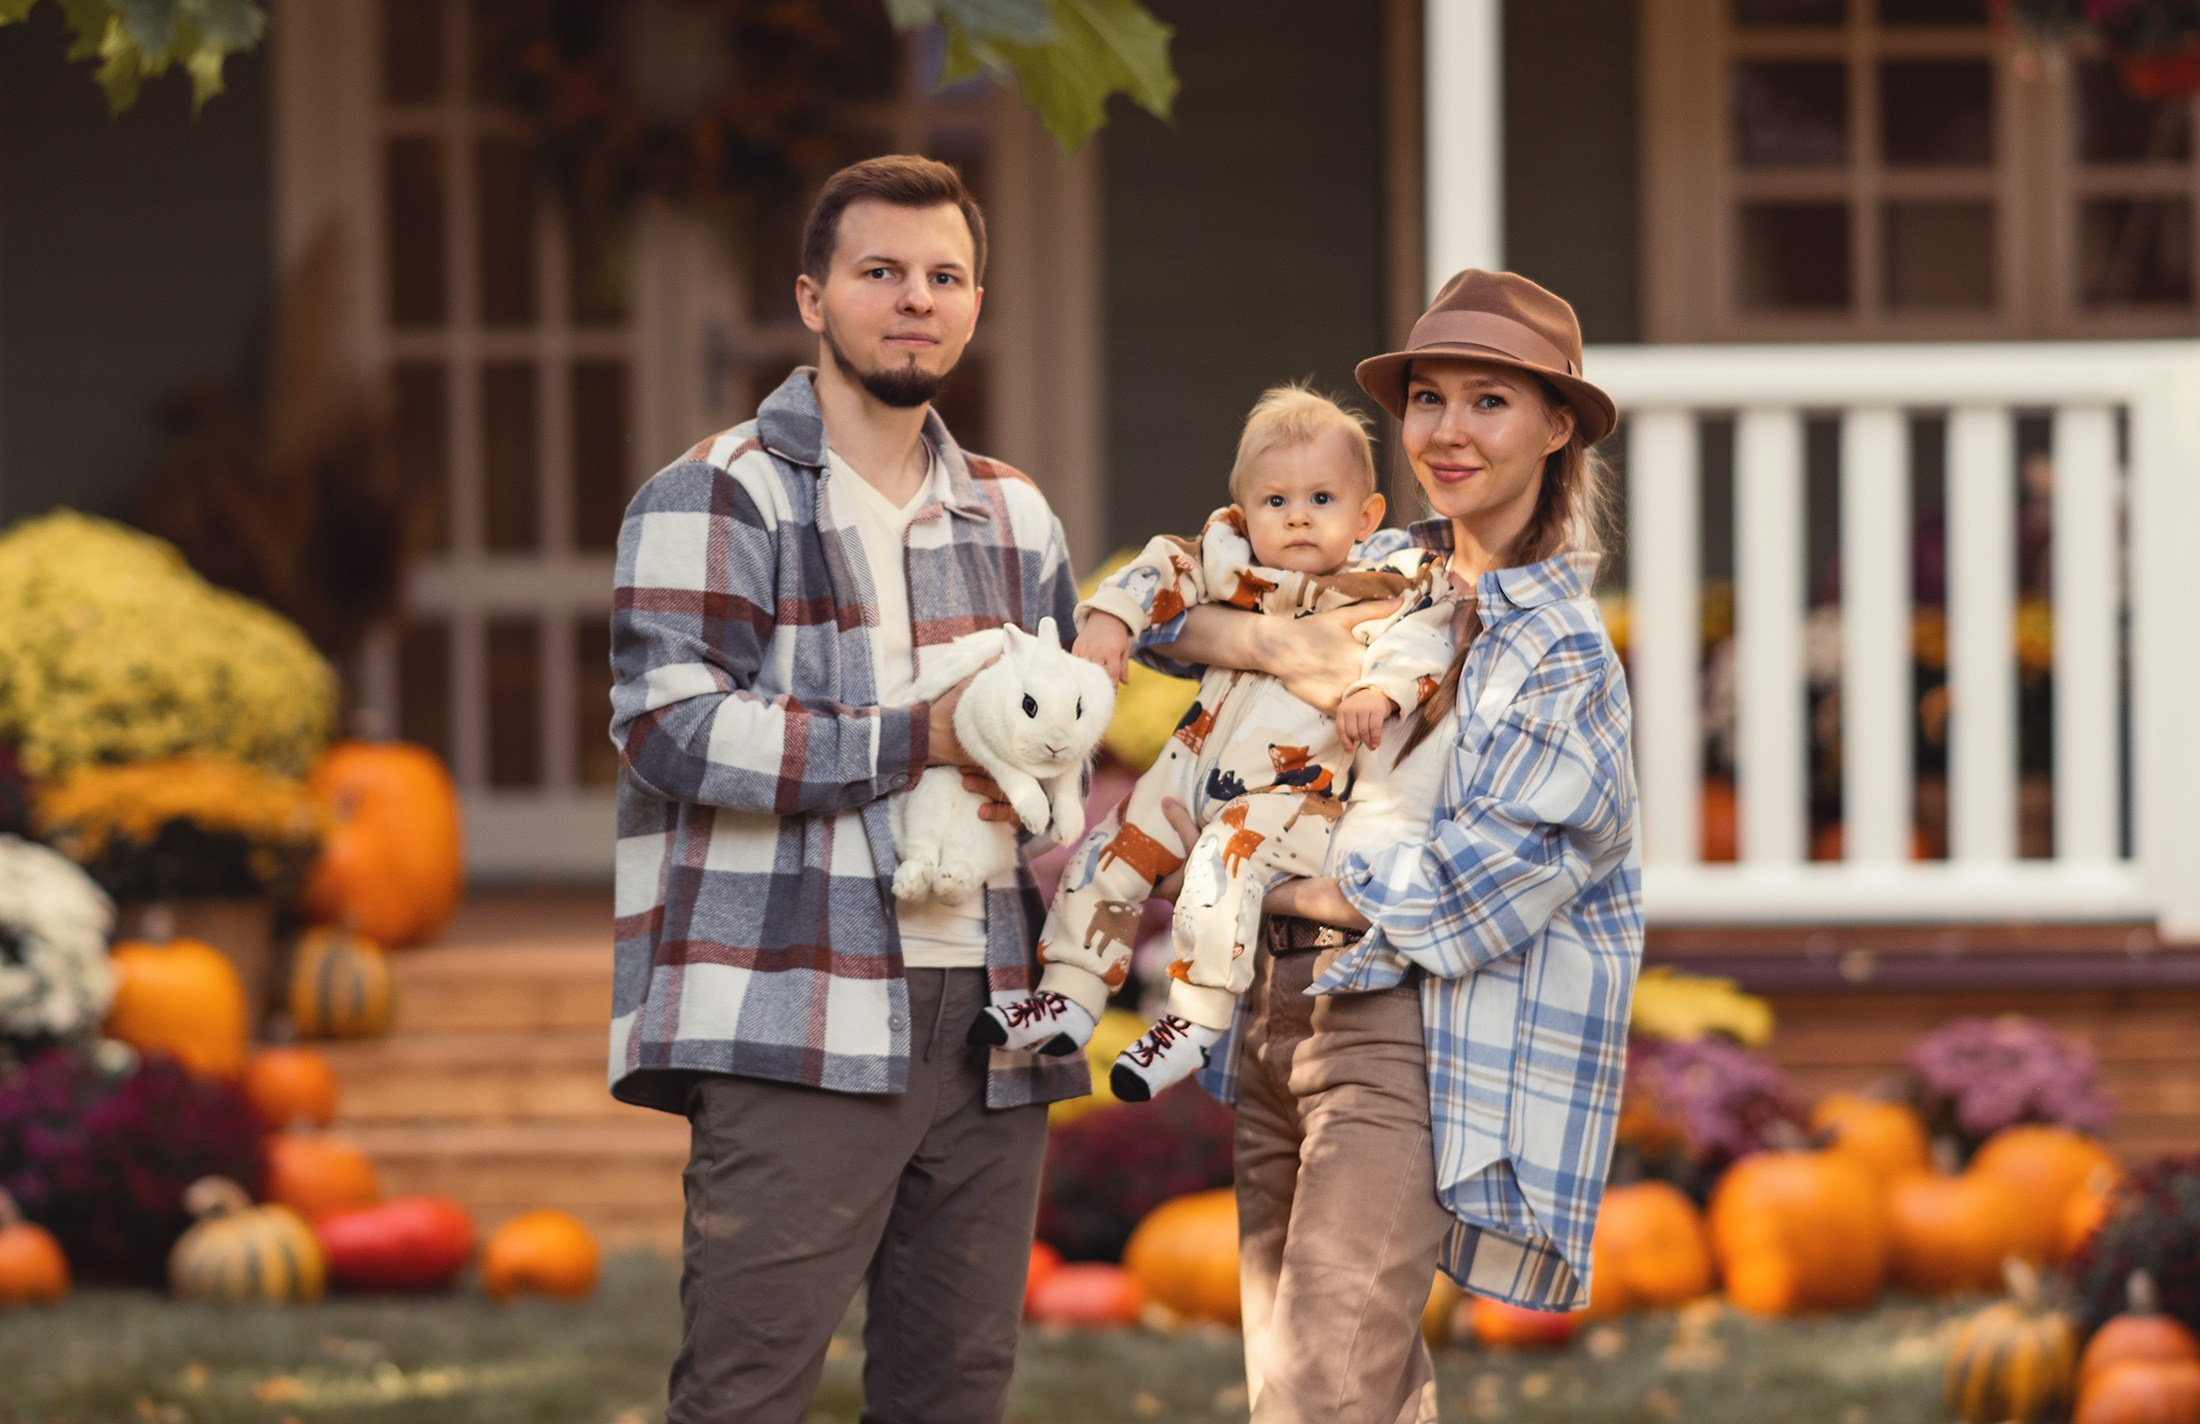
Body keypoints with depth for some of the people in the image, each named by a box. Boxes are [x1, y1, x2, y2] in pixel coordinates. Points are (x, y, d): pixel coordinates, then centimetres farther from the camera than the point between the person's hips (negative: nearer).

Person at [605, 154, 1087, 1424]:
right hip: (799, 1027, -6)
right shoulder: (716, 500, -1)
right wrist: (913, 741, -15)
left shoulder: (1016, 519, 21)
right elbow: (671, 727, -14)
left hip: (988, 1021, 7)